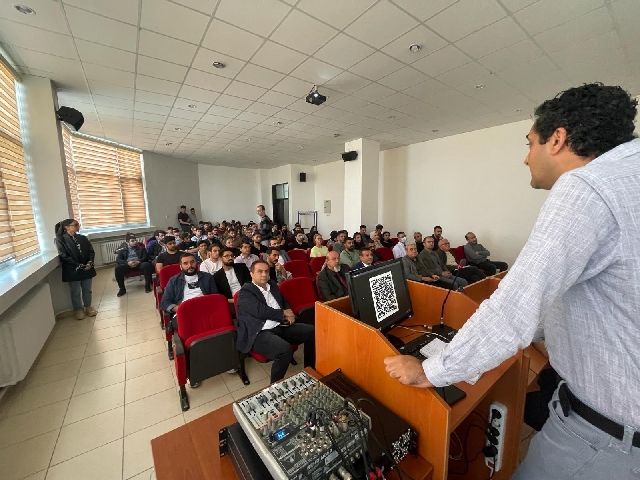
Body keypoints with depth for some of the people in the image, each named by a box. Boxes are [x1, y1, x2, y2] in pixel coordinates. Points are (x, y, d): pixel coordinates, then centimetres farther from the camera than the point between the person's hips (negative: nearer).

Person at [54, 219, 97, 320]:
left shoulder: (83, 238, 6)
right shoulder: (60, 240, -7)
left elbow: (91, 251, 4)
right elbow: (64, 257, -13)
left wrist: (90, 263, -13)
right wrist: (79, 266, -18)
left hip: (87, 269, 4)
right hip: (73, 271, -3)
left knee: (87, 290, 14)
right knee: (75, 292, 11)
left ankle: (88, 307, 30)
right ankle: (78, 309, 28)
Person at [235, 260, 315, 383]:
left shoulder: (272, 285, 17)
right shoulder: (246, 291, -6)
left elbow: (285, 302, 24)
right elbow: (261, 312, -18)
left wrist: (289, 314, 1)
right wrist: (284, 313, -5)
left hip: (281, 326, 8)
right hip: (260, 333, -7)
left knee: (312, 331, -6)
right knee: (285, 349, -33)